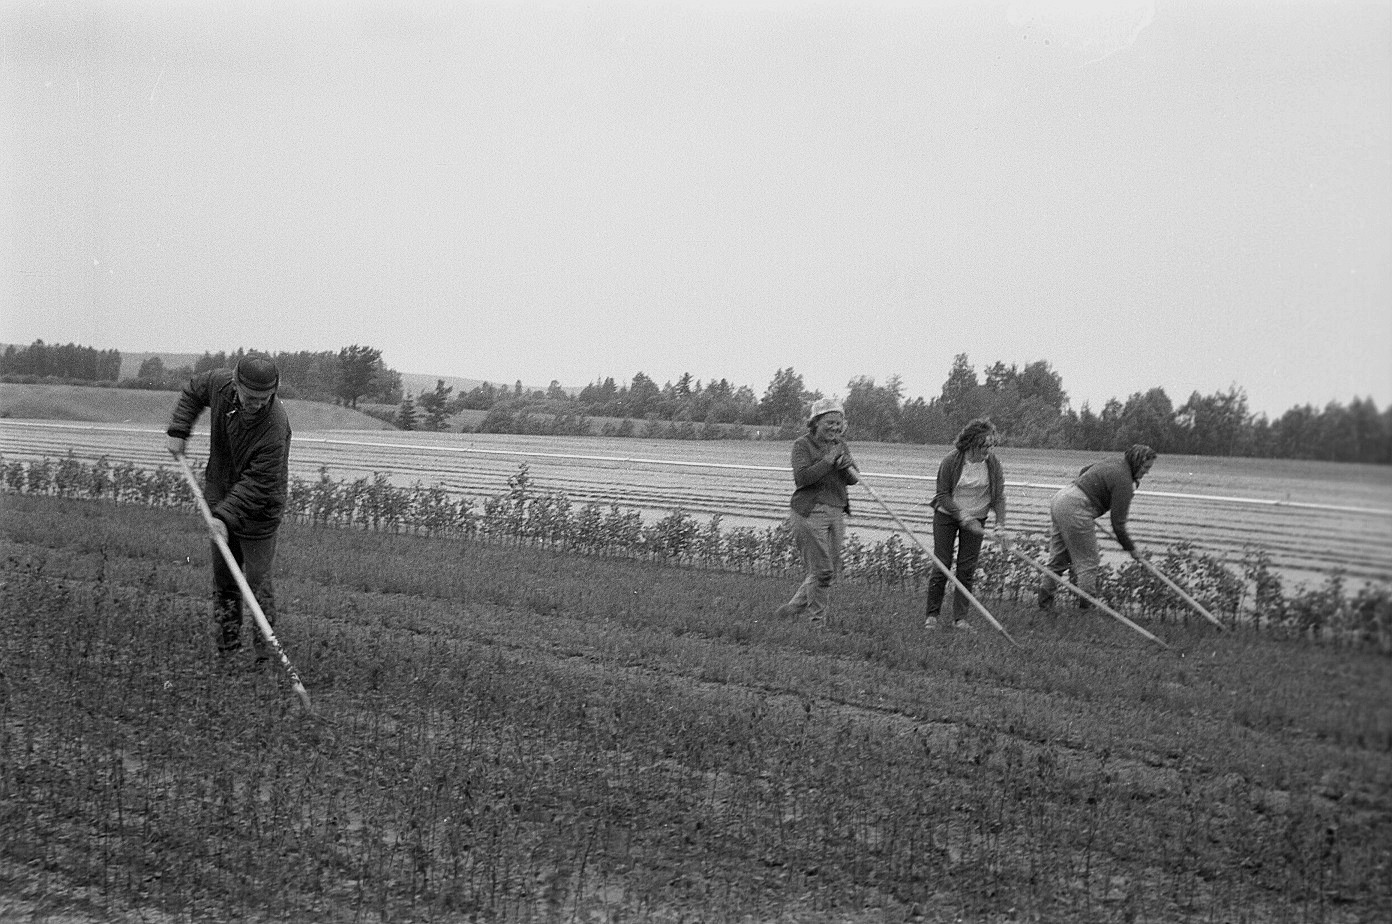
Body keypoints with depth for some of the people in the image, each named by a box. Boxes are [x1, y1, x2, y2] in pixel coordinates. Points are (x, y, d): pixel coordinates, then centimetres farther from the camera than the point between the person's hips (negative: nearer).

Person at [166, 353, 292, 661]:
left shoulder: (275, 426, -31)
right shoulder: (219, 383, -14)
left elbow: (259, 483, -29)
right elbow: (192, 391, 11)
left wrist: (226, 515, -36)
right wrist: (178, 430, 1)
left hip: (257, 506, -6)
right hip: (220, 494, 6)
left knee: (258, 578, -4)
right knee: (223, 576, 12)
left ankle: (265, 652, 5)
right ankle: (227, 647, 21)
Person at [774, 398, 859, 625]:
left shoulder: (840, 445, 14)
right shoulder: (802, 445, -5)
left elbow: (853, 479, 9)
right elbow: (801, 477, -17)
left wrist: (847, 468, -13)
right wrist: (828, 461, -19)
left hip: (836, 513, 7)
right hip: (809, 513, -7)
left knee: (832, 572, 7)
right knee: (821, 571, -9)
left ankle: (793, 608, 21)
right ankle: (817, 621, 3)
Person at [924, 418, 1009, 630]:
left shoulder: (993, 463, -11)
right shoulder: (951, 461, -19)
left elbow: (999, 496, -8)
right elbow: (943, 495, -14)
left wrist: (1000, 526, -20)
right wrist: (963, 517, -22)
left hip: (976, 520, 3)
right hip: (947, 516, -2)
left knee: (967, 569, 1)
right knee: (941, 565, -5)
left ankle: (960, 617, 9)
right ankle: (932, 614, 7)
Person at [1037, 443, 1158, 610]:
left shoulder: (1113, 463, 15)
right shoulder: (1124, 482, -12)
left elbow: (1084, 470, 33)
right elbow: (1117, 523, -11)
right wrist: (1131, 548, 1)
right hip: (1075, 510, -10)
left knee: (1059, 558, 15)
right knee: (1088, 562, -1)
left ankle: (1045, 602, 19)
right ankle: (1086, 606, 0)